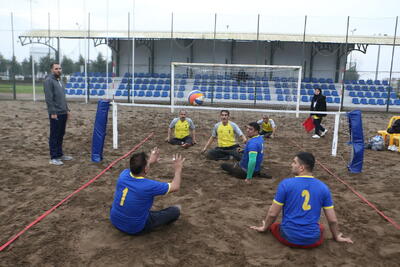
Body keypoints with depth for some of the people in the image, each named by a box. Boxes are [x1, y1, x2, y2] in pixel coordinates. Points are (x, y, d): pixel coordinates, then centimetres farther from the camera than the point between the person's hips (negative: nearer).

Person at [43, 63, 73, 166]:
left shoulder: (59, 80, 17)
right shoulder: (49, 81, -10)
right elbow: (48, 98, -16)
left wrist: (67, 109, 17)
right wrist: (53, 112, -20)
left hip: (63, 113, 8)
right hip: (55, 114, -8)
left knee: (61, 135, 14)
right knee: (54, 136, -3)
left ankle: (60, 154, 24)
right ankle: (53, 158, 3)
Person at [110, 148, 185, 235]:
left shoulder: (123, 174, -16)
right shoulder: (149, 186, -31)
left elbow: (136, 168, 12)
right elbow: (175, 187, -15)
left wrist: (150, 162, 21)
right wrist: (178, 169, -1)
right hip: (135, 229, -5)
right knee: (175, 210, 5)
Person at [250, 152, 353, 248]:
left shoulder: (286, 183, -12)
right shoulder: (323, 187, -3)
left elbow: (272, 213, -5)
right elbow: (332, 220, 3)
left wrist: (264, 227, 15)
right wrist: (337, 237, 24)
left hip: (289, 237, -2)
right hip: (312, 240, 2)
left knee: (273, 225, 30)